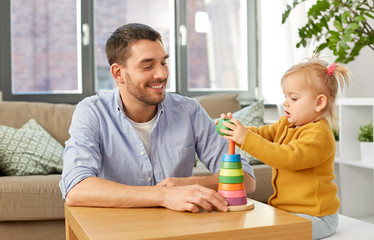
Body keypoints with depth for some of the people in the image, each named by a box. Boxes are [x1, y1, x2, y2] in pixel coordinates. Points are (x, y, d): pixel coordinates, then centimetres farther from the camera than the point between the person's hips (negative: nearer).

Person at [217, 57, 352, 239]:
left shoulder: (318, 134, -20)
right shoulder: (285, 124, 10)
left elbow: (289, 158, -32)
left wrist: (246, 139, -36)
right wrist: (238, 128, -15)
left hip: (313, 216, -9)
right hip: (286, 209, 9)